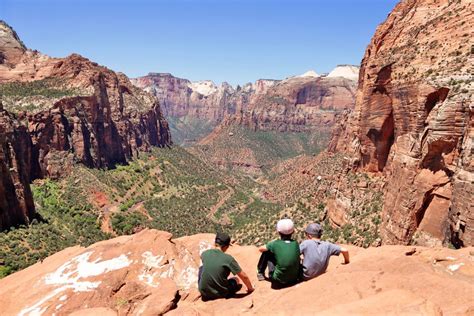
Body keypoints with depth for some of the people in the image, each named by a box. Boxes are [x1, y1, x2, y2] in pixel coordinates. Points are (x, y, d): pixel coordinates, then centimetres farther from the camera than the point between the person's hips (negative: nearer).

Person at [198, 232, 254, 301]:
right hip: (220, 294, -2)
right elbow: (244, 276, -12)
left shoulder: (205, 254, -6)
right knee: (236, 280, 25)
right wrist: (250, 288, 5)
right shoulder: (228, 258, -18)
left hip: (203, 291, 2)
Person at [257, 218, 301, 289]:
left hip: (279, 281, -4)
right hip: (294, 278, 4)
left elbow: (260, 249, -1)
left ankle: (260, 273, 28)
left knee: (267, 253, 6)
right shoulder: (295, 244, -8)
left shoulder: (276, 244, -18)